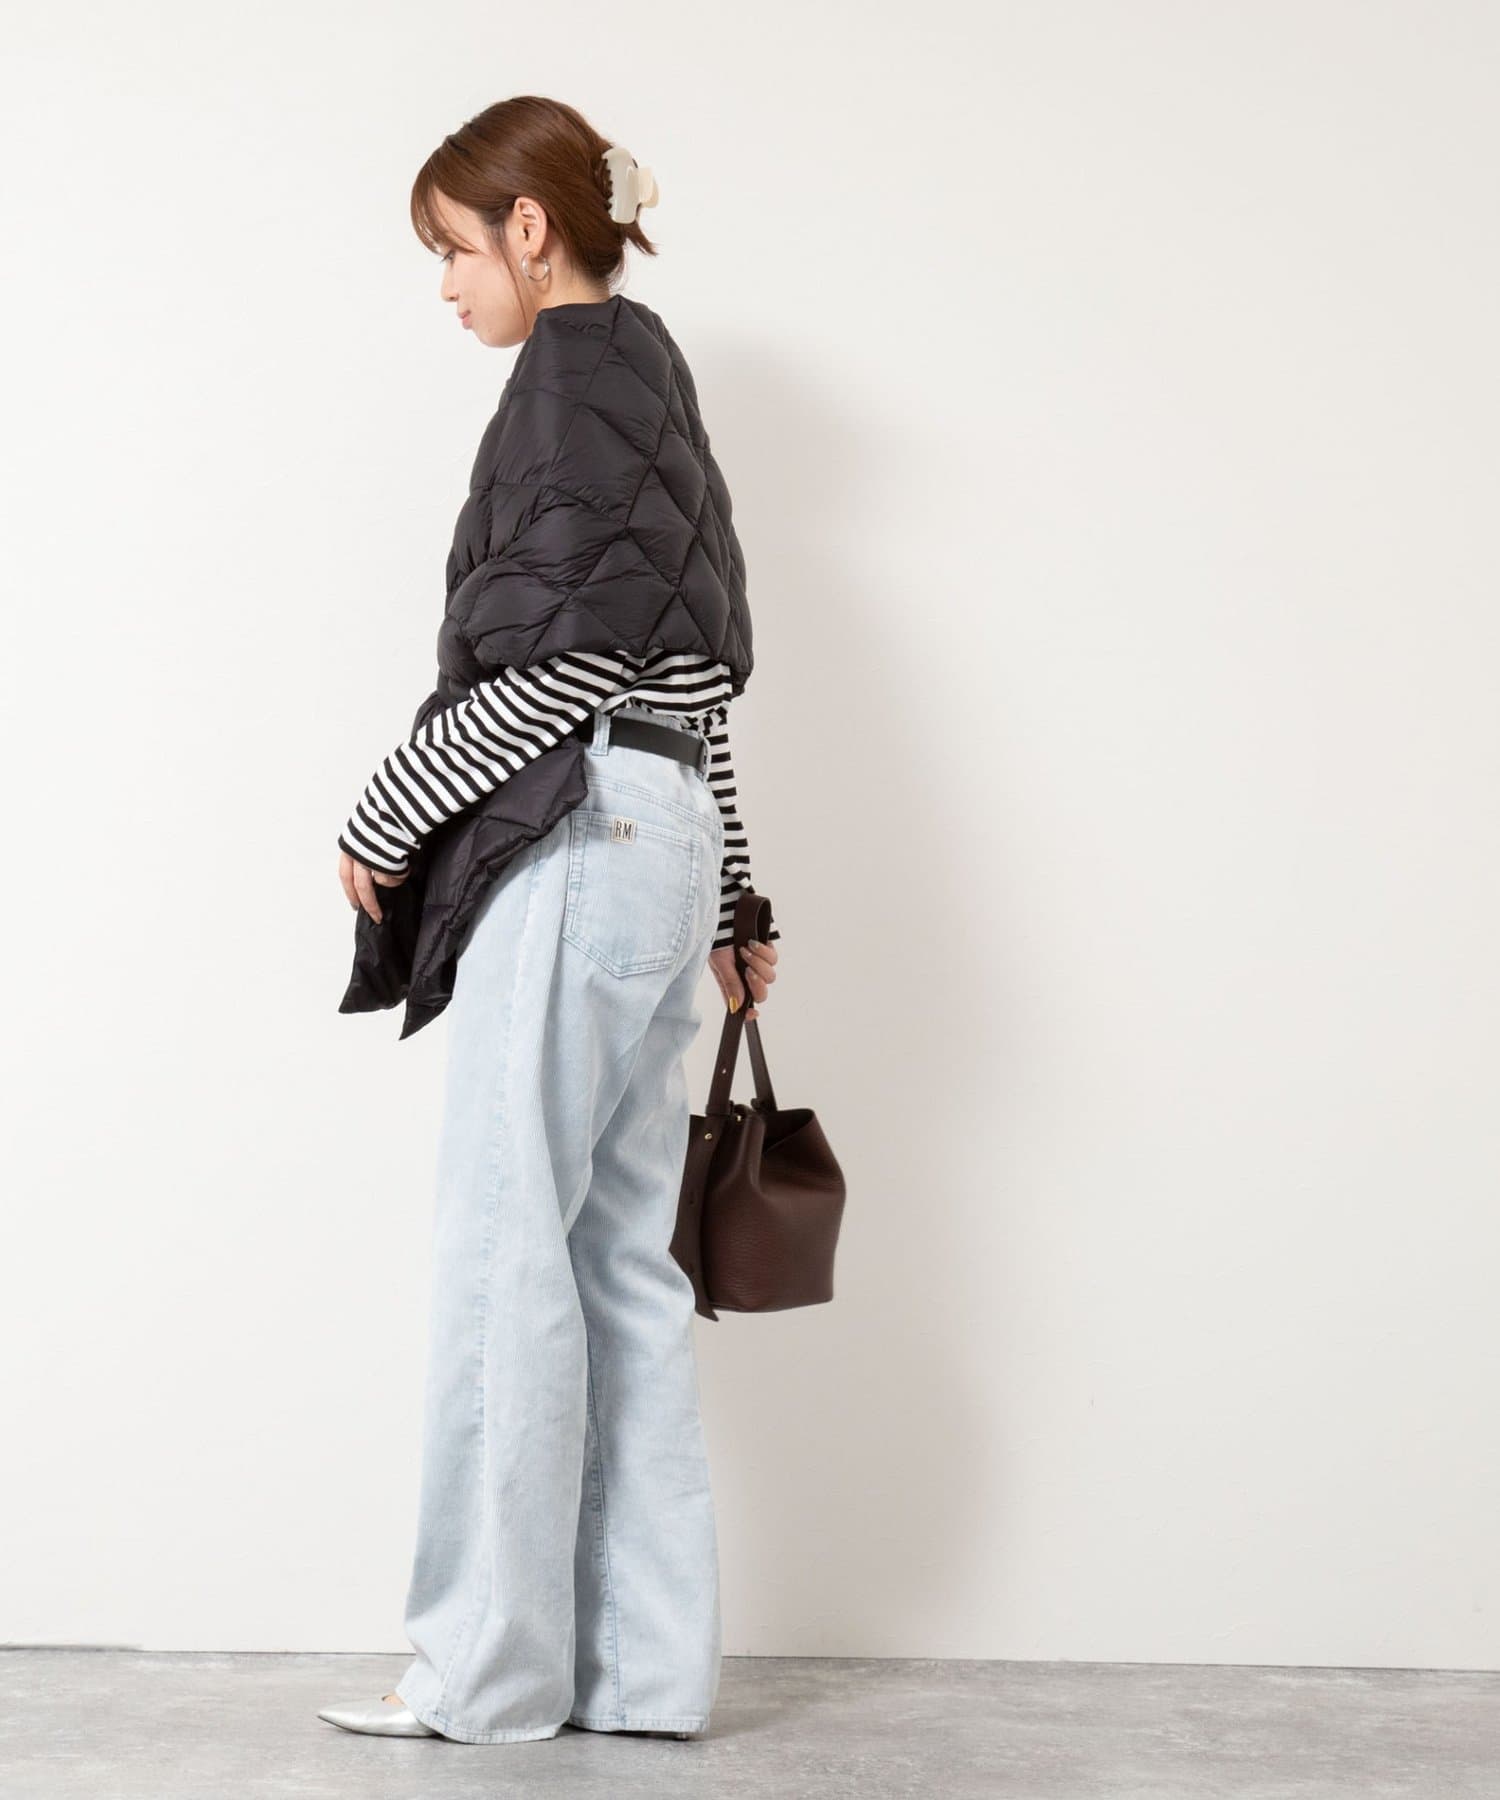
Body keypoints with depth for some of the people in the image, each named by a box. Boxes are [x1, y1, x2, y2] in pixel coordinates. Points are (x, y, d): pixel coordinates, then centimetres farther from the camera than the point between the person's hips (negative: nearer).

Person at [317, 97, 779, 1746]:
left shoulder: (574, 371, -7)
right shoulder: (647, 379, 21)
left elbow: (567, 661, -17)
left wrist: (384, 816, -10)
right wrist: (730, 900, 25)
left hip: (582, 844, -10)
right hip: (661, 842, 10)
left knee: (505, 1249, -6)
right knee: (617, 1260, 8)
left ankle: (491, 1664, 0)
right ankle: (644, 1663, 12)